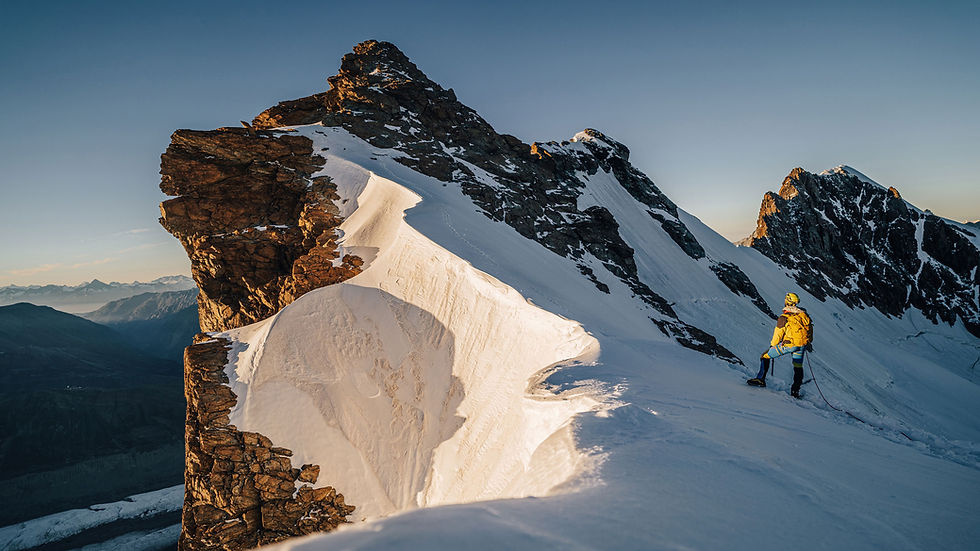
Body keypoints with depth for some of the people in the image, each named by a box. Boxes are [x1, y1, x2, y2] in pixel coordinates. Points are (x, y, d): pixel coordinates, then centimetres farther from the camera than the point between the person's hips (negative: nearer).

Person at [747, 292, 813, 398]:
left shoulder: (784, 318, -11)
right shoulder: (804, 315, 4)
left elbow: (778, 334, -6)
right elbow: (810, 328, 16)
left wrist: (772, 345, 11)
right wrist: (809, 343, 31)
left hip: (788, 344, -5)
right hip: (802, 344, 5)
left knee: (766, 356, 7)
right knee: (798, 367, 21)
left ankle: (761, 379, 0)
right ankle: (795, 391, 22)